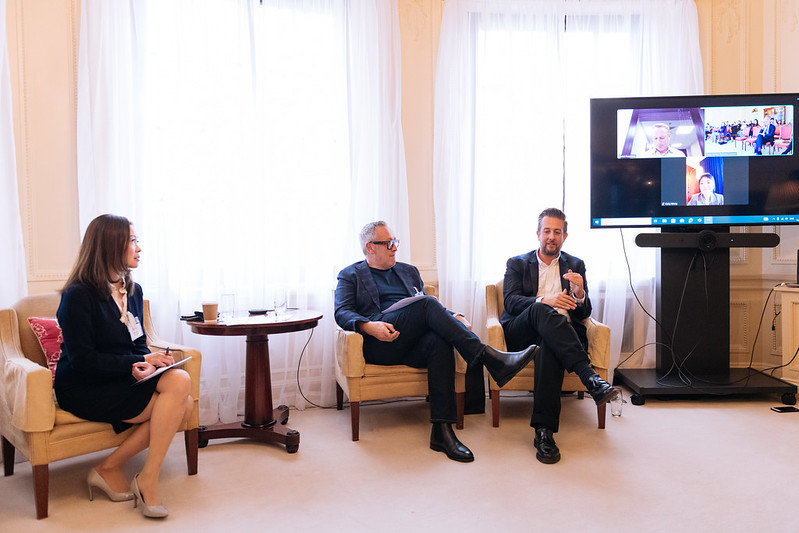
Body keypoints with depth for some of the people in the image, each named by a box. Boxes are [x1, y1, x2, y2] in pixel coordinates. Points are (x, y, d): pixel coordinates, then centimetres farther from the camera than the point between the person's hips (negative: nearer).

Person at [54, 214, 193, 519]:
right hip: (82, 390, -7)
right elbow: (82, 360, -15)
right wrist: (138, 363, -16)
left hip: (122, 381, 8)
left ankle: (109, 467, -9)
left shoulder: (133, 291, 11)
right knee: (178, 384, -25)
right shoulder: (78, 295, -12)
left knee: (183, 403, -20)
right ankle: (147, 480, -14)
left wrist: (148, 363, -7)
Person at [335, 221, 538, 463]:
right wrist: (368, 326, -20)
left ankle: (442, 430, -36)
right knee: (427, 304, -28)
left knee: (440, 341, -33)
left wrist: (454, 318, 3)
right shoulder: (350, 276, 17)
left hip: (412, 345, 4)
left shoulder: (408, 271, 30)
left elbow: (430, 312, 25)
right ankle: (489, 358, -35)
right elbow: (342, 313, 1)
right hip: (379, 344, -4)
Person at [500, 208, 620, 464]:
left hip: (560, 334, 0)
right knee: (540, 310, -36)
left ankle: (544, 431, -44)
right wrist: (544, 300, -18)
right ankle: (590, 377, -46)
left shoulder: (576, 265, 22)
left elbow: (584, 313, 13)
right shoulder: (517, 264, 19)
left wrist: (579, 293, -11)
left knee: (548, 346, -38)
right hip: (520, 334, 0)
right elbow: (510, 302, 1)